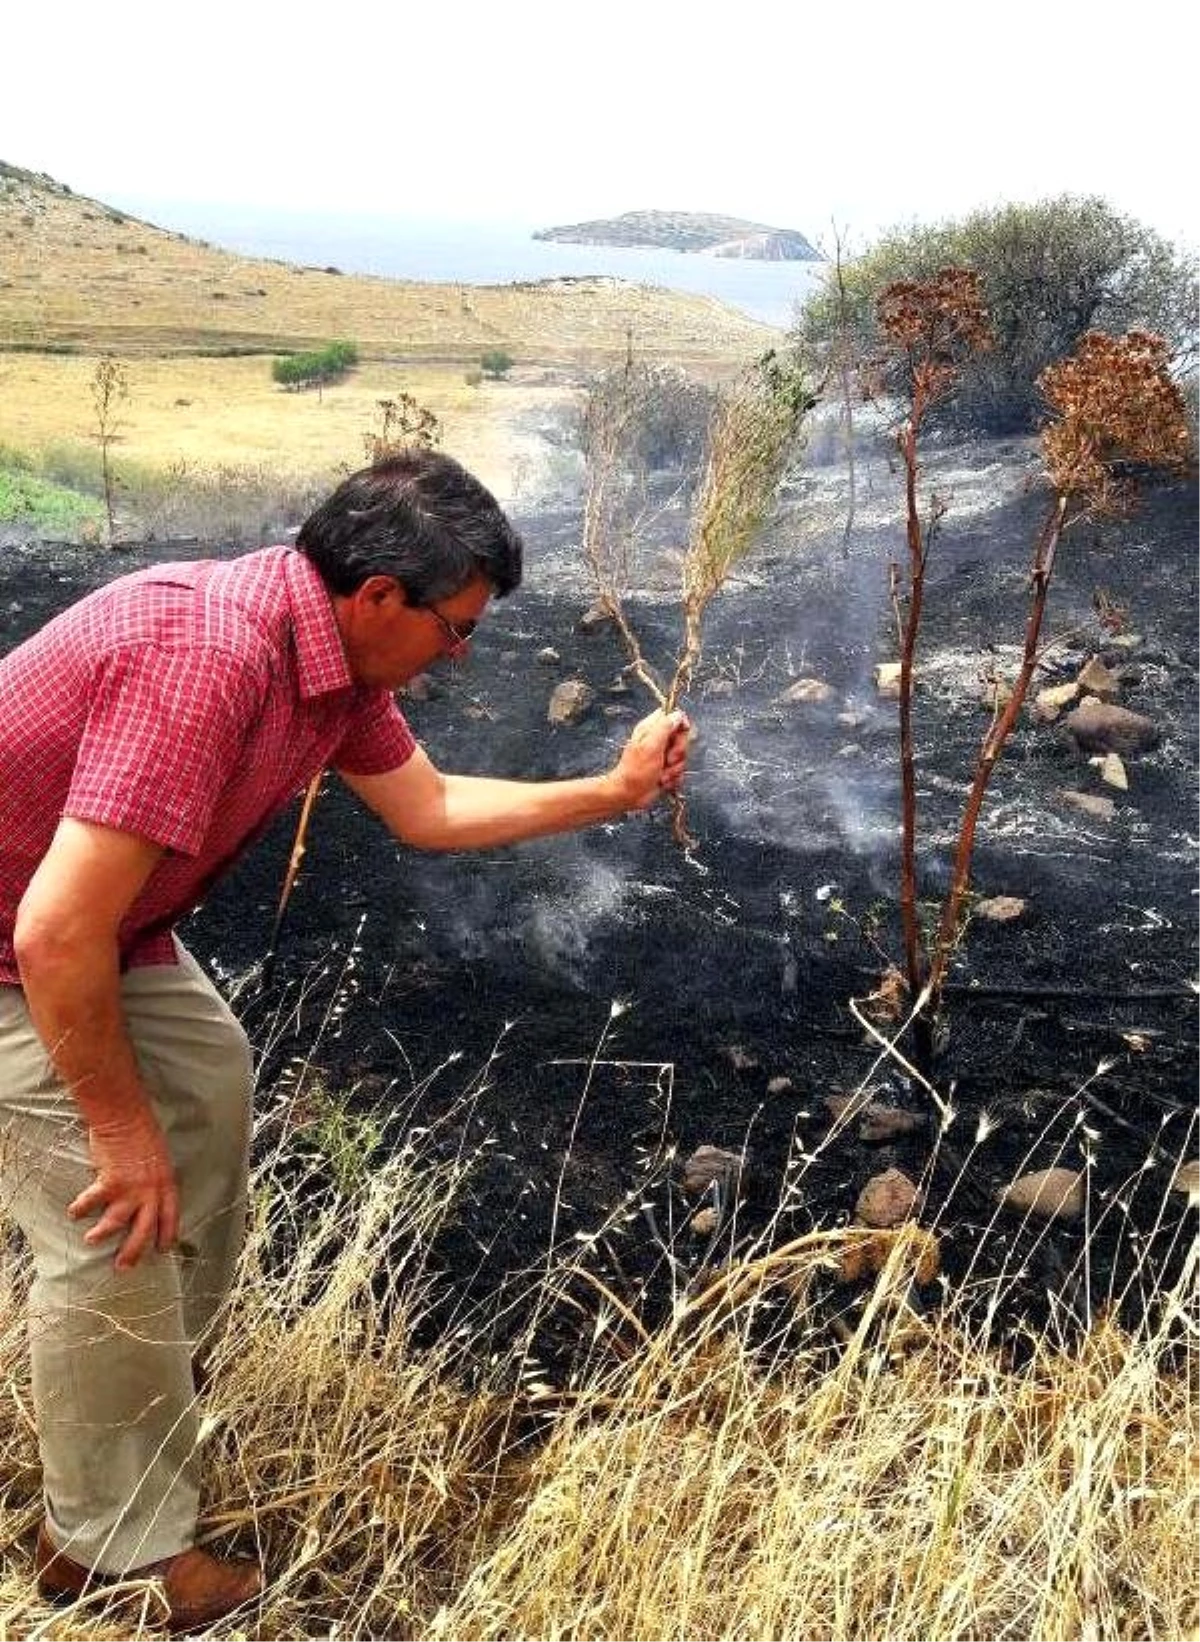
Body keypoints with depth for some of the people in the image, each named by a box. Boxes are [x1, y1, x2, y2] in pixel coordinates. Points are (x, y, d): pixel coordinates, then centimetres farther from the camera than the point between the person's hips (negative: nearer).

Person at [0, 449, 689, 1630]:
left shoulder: (335, 651, -6)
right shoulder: (207, 659, -37)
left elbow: (429, 810, 10)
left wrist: (615, 789, 7)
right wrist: (119, 1123, -22)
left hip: (95, 926, 10)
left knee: (208, 1079, 22)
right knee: (112, 1228, -8)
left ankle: (162, 1375, 43)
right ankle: (114, 1546, 15)